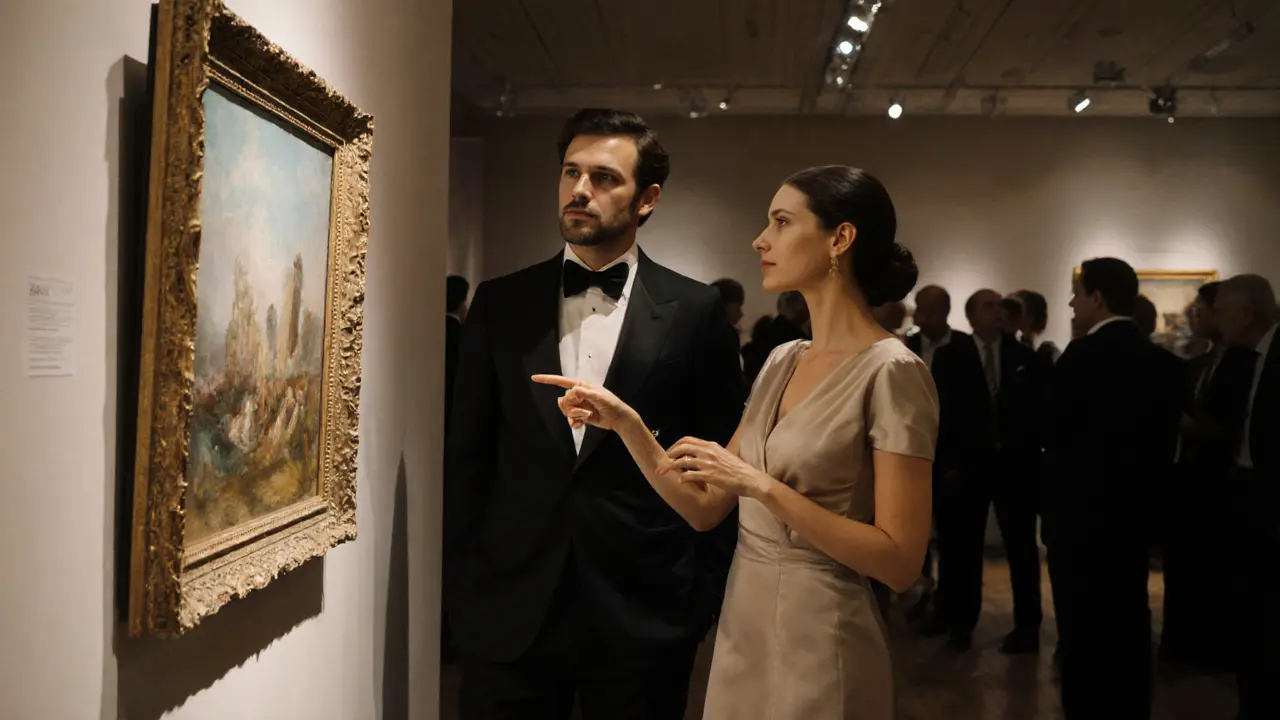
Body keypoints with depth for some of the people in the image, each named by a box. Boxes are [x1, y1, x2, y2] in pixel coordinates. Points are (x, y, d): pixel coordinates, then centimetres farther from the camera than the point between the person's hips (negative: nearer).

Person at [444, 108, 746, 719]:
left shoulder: (694, 311, -2)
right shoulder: (499, 303, 3)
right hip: (508, 613, 2)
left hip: (643, 618, -1)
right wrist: (462, 579, 2)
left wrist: (703, 593, -1)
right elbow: (467, 453, 5)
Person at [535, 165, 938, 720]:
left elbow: (901, 562, -19)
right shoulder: (782, 361, 6)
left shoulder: (891, 373, -16)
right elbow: (704, 509, 5)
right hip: (740, 632, 7)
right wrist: (626, 423, -6)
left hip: (818, 644, -7)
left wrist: (763, 486, -23)